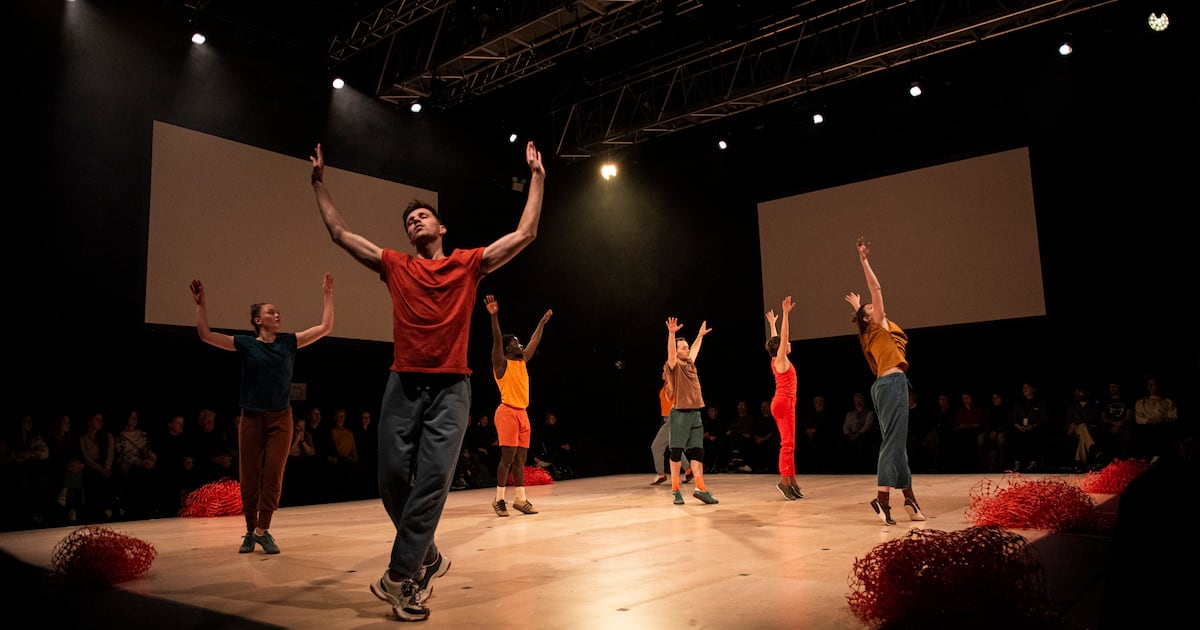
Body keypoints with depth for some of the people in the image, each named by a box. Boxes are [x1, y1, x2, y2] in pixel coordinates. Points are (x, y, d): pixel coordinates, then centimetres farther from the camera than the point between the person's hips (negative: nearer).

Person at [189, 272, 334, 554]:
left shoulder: (289, 342, 3)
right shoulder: (245, 344, -1)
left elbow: (325, 327, 2)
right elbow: (206, 335, -7)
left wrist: (327, 295, -1)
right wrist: (201, 304, -14)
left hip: (281, 418, 1)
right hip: (251, 418, -1)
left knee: (273, 476, -3)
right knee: (249, 478, 5)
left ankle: (263, 530, 7)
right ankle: (250, 531, 18)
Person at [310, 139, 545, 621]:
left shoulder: (469, 264, 9)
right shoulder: (395, 267, 13)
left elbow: (525, 235, 6)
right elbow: (339, 233, 18)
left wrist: (537, 178, 9)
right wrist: (319, 183, 21)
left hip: (450, 386, -2)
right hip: (403, 383, 2)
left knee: (433, 478, -9)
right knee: (392, 477, 1)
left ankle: (401, 577, -2)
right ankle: (426, 557, 23)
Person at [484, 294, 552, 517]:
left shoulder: (522, 362, 15)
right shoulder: (502, 364, -5)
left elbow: (534, 342, 26)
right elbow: (496, 341, -20)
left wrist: (542, 322, 31)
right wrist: (494, 316, -32)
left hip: (522, 413, 8)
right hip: (508, 413, -8)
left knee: (521, 459, 8)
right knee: (508, 457, -7)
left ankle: (521, 499, 12)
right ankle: (499, 499, 1)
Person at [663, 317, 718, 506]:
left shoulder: (690, 364, 15)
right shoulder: (674, 366, -5)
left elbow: (694, 349, 34)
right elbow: (670, 352, -25)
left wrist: (700, 336, 44)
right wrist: (671, 333, -37)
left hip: (695, 413, 7)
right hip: (680, 414, -7)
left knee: (697, 452, 3)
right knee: (677, 452, -1)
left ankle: (700, 488, 4)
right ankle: (675, 490, 5)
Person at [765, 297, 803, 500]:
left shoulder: (776, 360, 13)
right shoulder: (780, 360, -8)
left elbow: (776, 339, 29)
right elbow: (783, 336, -16)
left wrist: (772, 323, 39)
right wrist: (785, 314, -18)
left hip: (783, 403, 10)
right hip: (784, 402, -10)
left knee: (789, 443, 8)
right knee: (788, 443, -11)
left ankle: (791, 480, 9)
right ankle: (785, 481, -13)